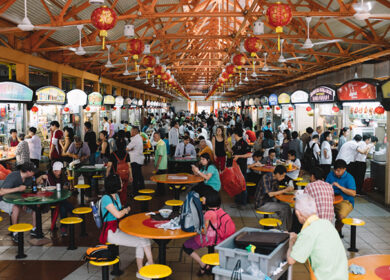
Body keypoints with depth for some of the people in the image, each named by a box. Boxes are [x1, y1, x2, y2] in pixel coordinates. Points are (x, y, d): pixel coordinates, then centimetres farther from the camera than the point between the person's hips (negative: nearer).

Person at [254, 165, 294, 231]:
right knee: (284, 208, -16)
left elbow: (276, 191, 9)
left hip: (269, 201, 8)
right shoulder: (266, 178, -23)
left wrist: (287, 189, -8)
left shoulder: (276, 178, 2)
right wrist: (284, 190, -23)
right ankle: (283, 230, 0)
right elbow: (270, 194, -27)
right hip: (262, 204, -8)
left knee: (287, 206, -5)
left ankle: (288, 229, 3)